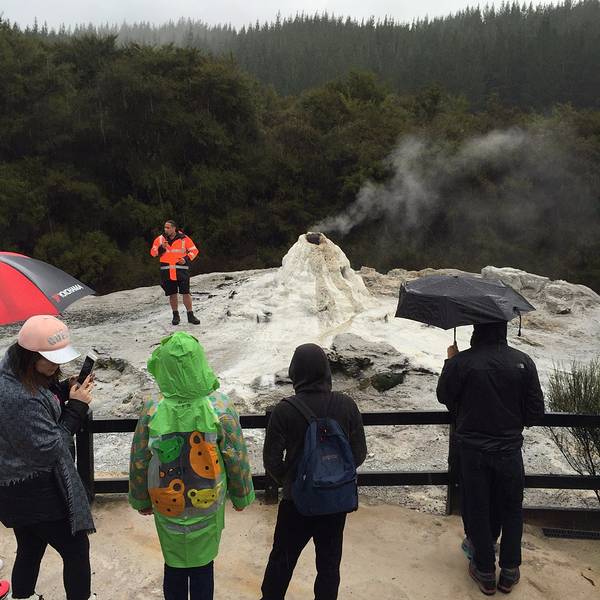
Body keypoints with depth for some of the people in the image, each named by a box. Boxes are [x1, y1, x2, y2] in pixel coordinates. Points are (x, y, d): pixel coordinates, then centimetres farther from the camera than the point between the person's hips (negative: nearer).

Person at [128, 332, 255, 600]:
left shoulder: (152, 410, -19)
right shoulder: (221, 407, -20)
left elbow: (139, 462, -7)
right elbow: (236, 459, -11)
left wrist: (141, 500, 10)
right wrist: (241, 495, 6)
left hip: (167, 507, 1)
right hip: (208, 506, 0)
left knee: (174, 567, 22)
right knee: (203, 567, 19)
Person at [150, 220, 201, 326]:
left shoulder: (184, 238, -1)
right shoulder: (160, 239, 5)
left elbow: (194, 250, 5)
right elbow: (153, 253, 7)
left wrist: (187, 259, -11)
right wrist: (161, 248, -11)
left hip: (181, 270, -2)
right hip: (167, 270, 2)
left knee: (186, 292, -7)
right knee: (172, 294, 8)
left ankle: (190, 315, 2)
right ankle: (176, 316, 20)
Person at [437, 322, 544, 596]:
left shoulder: (460, 362, -17)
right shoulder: (523, 362, -12)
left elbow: (444, 396, 1)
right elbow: (535, 411, -5)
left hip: (472, 450, -1)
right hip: (509, 448, 1)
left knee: (478, 510, 15)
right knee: (511, 510, 20)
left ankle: (485, 573, 27)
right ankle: (509, 572, 30)